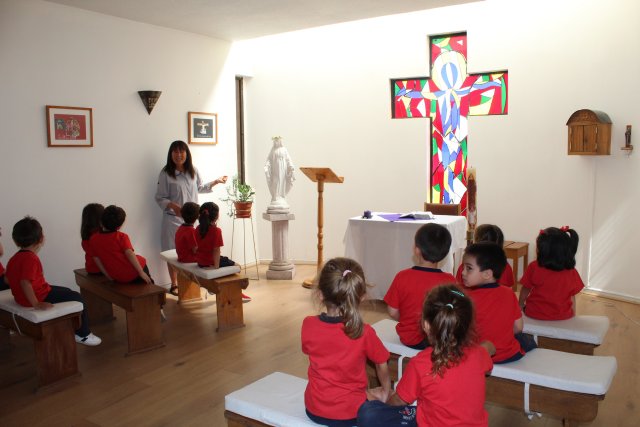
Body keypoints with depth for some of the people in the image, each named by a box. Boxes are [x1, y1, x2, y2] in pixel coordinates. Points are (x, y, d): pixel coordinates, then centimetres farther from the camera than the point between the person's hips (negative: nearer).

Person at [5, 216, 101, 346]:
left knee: (67, 292, 27)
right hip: (39, 295, -11)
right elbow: (25, 282, -34)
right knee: (77, 298, 0)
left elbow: (7, 278, 16)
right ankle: (83, 334, 10)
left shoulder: (14, 258, 7)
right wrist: (36, 304, -32)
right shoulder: (31, 258, -25)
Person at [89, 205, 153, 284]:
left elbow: (97, 260, 2)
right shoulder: (121, 237, -13)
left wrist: (109, 276, 10)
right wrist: (141, 272, -22)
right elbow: (130, 254, -23)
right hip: (132, 274, -5)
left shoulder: (93, 239, -1)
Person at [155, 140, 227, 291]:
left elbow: (199, 188, 21)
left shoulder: (193, 171, 4)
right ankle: (174, 283, 17)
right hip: (173, 218, -4)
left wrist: (216, 182, 18)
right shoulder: (166, 173, -10)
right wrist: (173, 206, -25)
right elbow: (160, 198, -9)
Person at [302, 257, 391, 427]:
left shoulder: (308, 325, -15)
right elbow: (382, 365, -5)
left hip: (314, 410, 3)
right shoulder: (364, 332, -23)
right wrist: (386, 391, 17)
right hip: (349, 413, -3)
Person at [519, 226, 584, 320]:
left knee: (525, 307, 29)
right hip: (563, 315, 2)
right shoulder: (572, 273, -11)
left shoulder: (534, 267, -17)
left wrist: (521, 305, 13)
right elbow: (572, 297, -1)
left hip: (535, 313, -2)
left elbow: (525, 290, -4)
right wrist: (572, 315, 14)